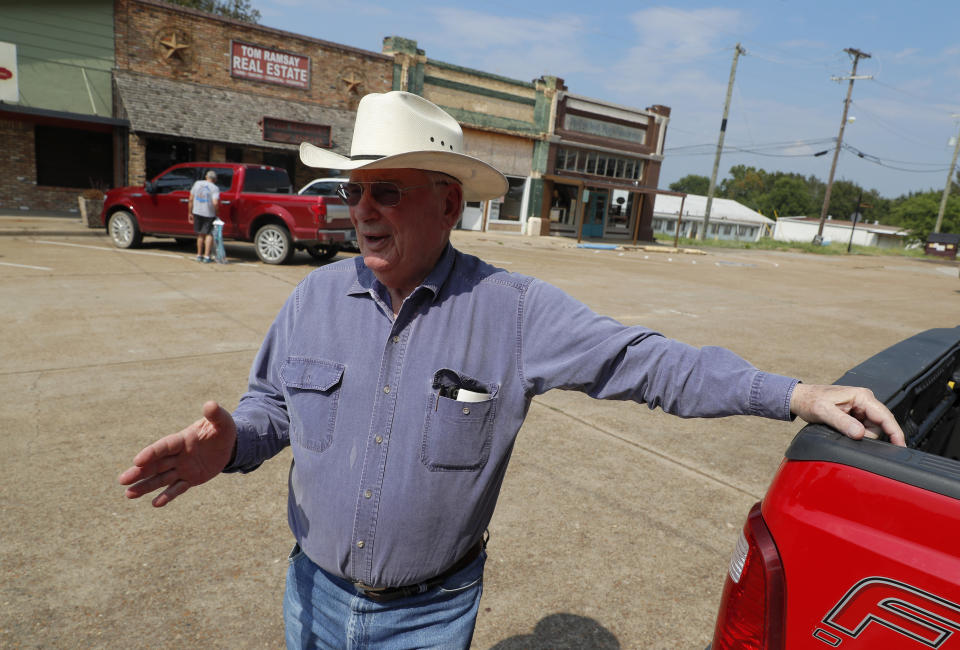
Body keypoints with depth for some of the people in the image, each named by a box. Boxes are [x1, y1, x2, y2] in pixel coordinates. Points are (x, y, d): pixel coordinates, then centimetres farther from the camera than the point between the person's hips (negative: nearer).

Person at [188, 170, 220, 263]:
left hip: (197, 213, 4)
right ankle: (207, 256, -2)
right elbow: (215, 203, -22)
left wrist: (190, 213, 13)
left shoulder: (197, 183, 6)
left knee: (200, 234, 17)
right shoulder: (215, 188, -7)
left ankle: (199, 255, 22)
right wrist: (216, 210, -2)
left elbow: (191, 199, 7)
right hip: (209, 214, -4)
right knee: (209, 234, 5)